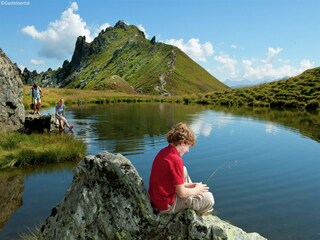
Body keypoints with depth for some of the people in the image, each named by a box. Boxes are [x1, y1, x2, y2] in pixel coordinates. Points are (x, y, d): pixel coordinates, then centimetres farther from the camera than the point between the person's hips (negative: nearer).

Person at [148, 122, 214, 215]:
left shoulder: (163, 152, 1)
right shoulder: (176, 159, -25)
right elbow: (181, 193, -20)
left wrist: (189, 185, 9)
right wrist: (197, 190, -2)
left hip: (156, 199, 9)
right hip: (167, 207, -9)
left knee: (183, 171, 25)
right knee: (208, 198, -7)